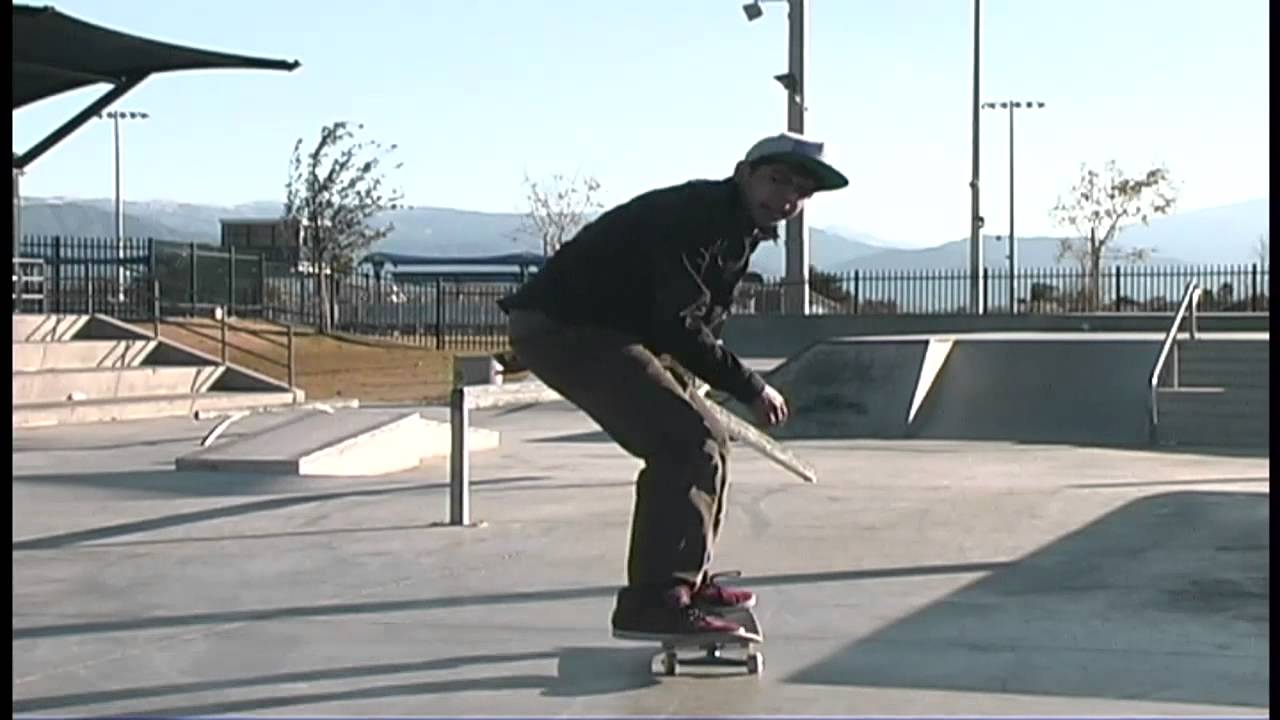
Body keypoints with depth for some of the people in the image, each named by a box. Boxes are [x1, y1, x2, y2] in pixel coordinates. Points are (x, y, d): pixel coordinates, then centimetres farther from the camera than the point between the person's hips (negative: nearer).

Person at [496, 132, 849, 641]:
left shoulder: (741, 231, 13)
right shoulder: (695, 213, -19)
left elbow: (699, 319, 21)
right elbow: (677, 324, -24)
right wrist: (748, 388, -18)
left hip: (604, 332, 11)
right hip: (561, 327, -11)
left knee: (703, 443, 14)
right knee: (688, 444, -20)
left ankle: (688, 580, 25)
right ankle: (655, 600, -19)